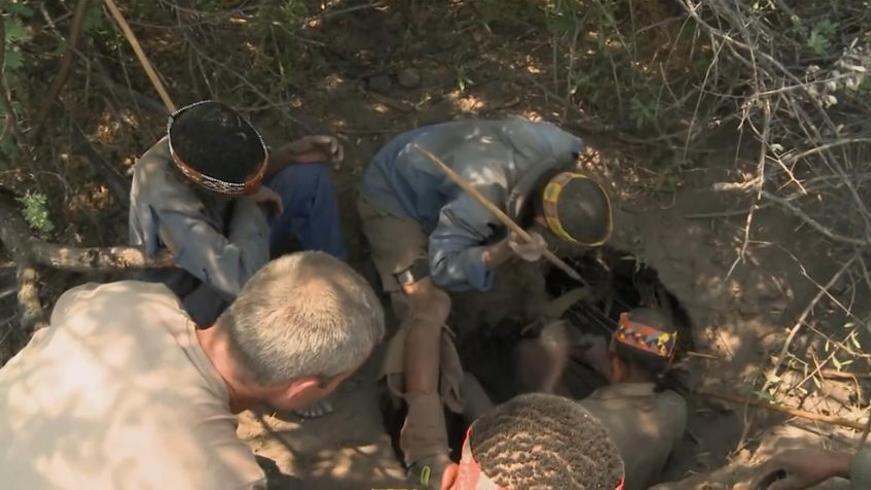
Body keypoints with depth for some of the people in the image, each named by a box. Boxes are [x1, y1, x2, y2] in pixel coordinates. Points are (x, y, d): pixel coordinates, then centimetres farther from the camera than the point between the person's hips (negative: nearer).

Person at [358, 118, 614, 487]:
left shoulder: (562, 149, -24)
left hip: (433, 176, 9)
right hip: (394, 200, -8)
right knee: (429, 308, -23)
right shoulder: (477, 201, -44)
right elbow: (442, 268, -32)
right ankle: (427, 451, -22)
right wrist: (505, 251, -47)